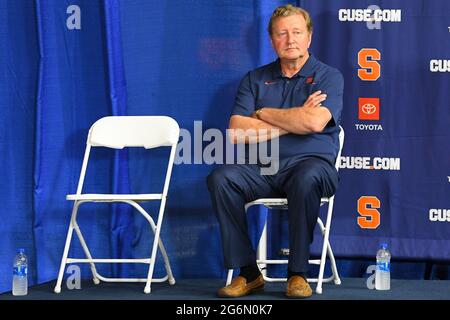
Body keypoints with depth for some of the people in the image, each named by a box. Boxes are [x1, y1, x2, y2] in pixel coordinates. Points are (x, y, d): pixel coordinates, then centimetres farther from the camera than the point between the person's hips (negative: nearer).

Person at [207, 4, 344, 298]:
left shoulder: (328, 76, 5)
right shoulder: (255, 79, 14)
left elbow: (314, 122, -15)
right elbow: (236, 133, 0)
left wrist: (264, 114, -3)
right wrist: (292, 122, -5)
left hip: (311, 162, -3)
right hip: (262, 168, 3)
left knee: (307, 179, -38)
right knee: (221, 178, -26)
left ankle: (298, 273, -25)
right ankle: (248, 272, -19)